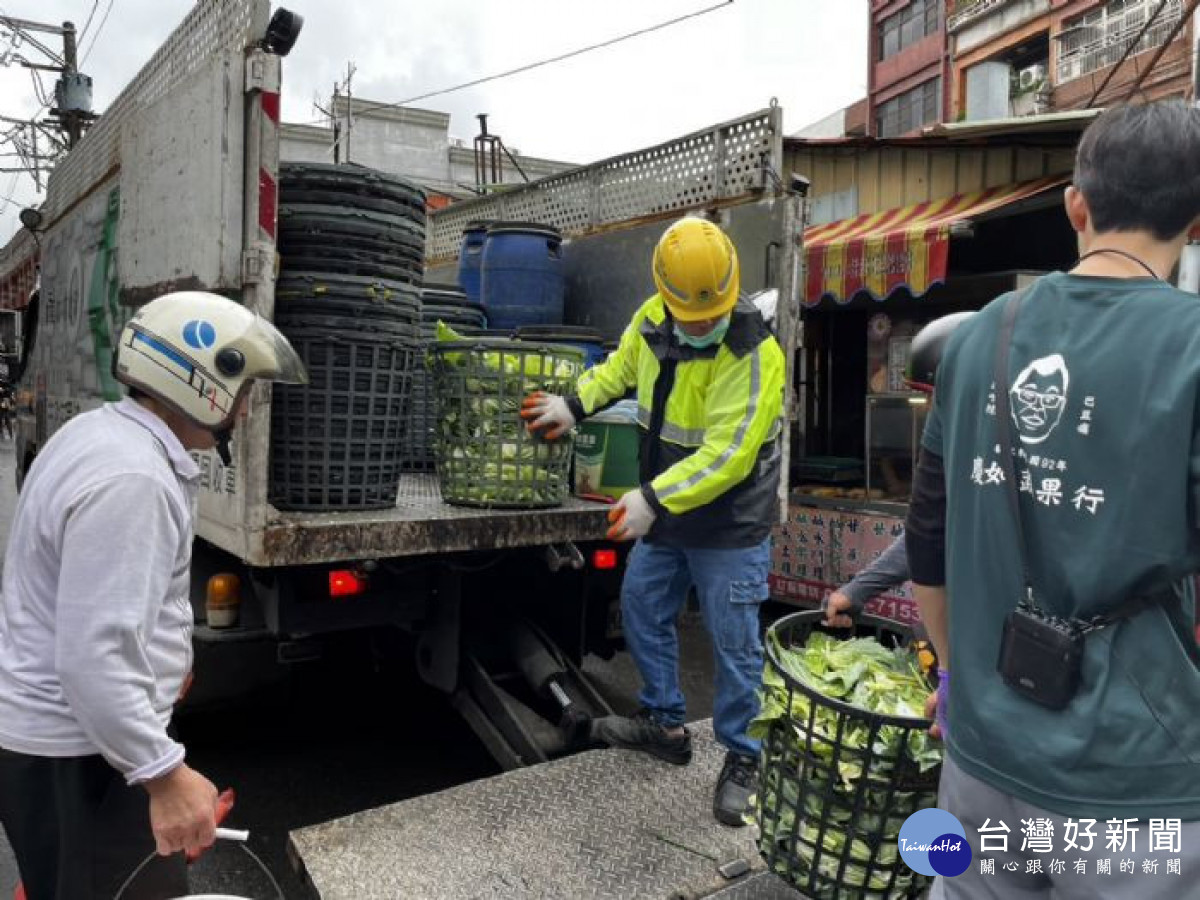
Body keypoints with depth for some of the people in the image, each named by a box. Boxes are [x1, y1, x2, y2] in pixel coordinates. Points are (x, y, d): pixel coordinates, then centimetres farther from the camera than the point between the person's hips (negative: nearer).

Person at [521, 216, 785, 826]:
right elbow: (621, 366, 16)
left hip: (729, 525, -7)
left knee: (734, 644, 3)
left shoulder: (754, 355, -25)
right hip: (664, 512, 7)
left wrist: (654, 499, -34)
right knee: (643, 611, 18)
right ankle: (664, 724, 37)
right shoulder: (653, 319, -5)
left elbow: (726, 456, -30)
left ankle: (741, 758, 23)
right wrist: (573, 404, 5)